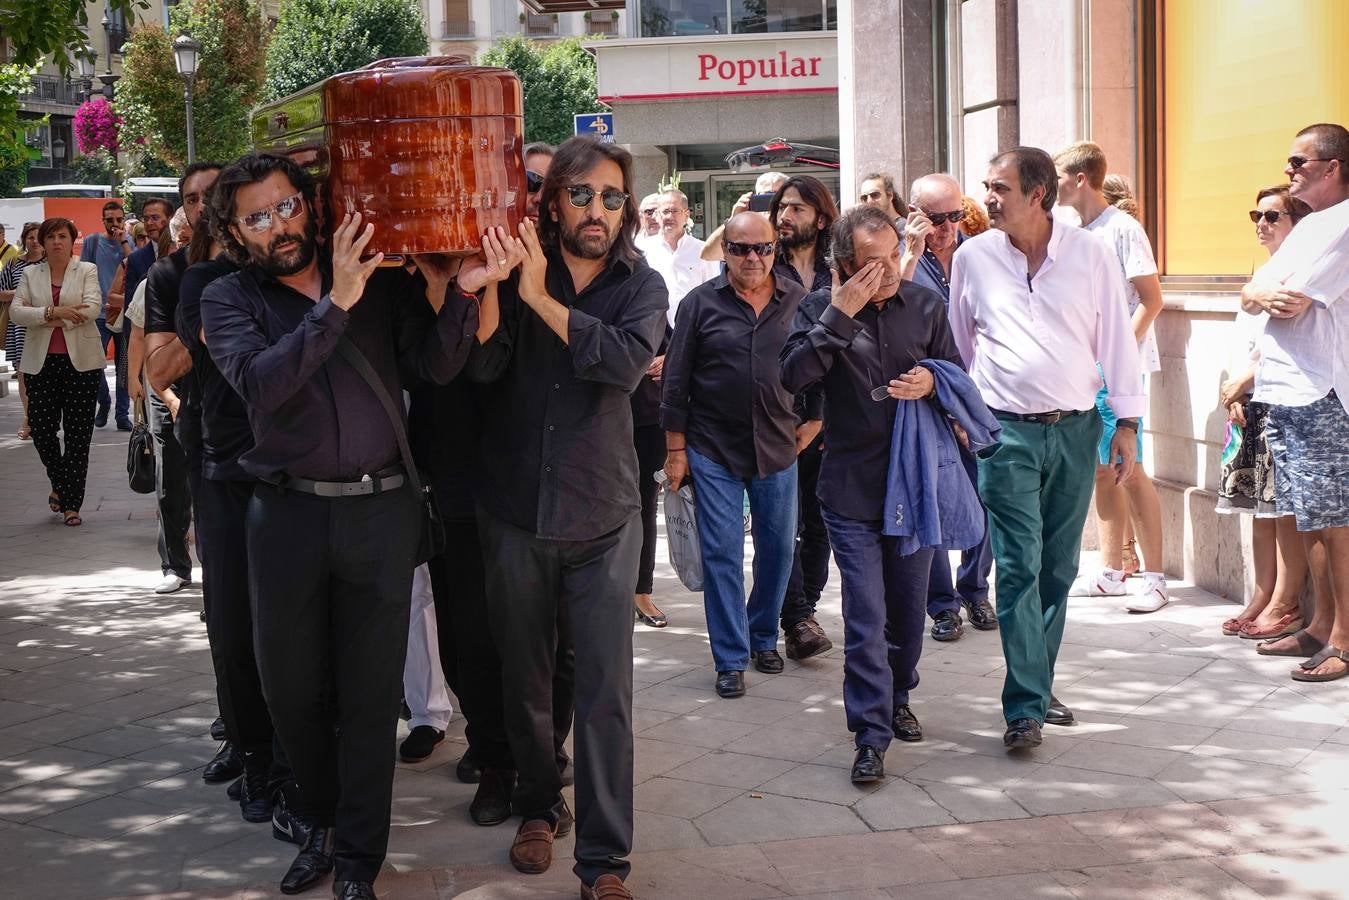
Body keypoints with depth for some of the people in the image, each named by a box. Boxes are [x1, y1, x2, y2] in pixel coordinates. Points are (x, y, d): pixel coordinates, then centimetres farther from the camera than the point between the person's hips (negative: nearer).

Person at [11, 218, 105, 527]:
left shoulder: (87, 270, 5)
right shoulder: (31, 274, 10)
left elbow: (93, 307, -10)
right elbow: (16, 311, -2)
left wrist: (55, 319, -12)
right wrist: (53, 312, -16)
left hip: (80, 361, -2)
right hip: (41, 362, 2)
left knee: (78, 434, -1)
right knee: (41, 428, -1)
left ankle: (71, 503, 6)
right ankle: (59, 484, 27)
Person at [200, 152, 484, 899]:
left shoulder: (378, 278, 4)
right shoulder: (229, 299, 0)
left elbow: (438, 366, -3)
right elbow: (260, 384, -18)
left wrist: (458, 293, -19)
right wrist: (336, 304, -25)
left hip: (381, 508, 0)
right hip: (287, 510, 0)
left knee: (370, 692, 6)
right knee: (290, 685, 11)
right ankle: (323, 821, 36)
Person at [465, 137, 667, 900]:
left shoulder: (642, 285, 0)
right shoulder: (516, 271, 1)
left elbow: (626, 359, -20)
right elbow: (483, 364, -14)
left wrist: (540, 298, -23)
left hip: (602, 517, -1)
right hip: (516, 512, 1)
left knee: (608, 693, -4)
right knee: (525, 679, 13)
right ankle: (540, 804, 35)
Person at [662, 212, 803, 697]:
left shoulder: (798, 301, 3)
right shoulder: (701, 303, -2)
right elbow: (676, 381, 0)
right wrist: (676, 450, -1)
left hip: (778, 449, 2)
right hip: (714, 450, -2)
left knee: (779, 548, 10)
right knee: (721, 554, -1)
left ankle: (764, 637, 31)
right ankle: (731, 659, 7)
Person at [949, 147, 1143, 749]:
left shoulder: (1090, 255, 1)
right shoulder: (973, 257, 3)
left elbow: (1116, 339, 4)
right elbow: (959, 344, 13)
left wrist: (1126, 424, 2)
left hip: (1076, 428, 1)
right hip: (1007, 432, -1)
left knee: (1058, 569, 9)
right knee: (1019, 568, -7)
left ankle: (1037, 684, 22)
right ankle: (1025, 708, -5)